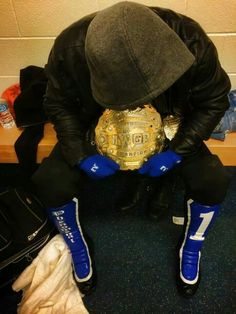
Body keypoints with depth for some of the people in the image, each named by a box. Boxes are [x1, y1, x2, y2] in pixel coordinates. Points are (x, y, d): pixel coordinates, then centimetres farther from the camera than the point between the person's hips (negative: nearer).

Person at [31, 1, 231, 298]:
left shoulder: (190, 40, -28)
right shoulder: (68, 48, -27)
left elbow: (214, 99, -12)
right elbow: (59, 104, -9)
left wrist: (176, 152, -20)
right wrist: (83, 156, -19)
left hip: (167, 126, 0)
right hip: (99, 128, 1)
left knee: (213, 181, -21)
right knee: (49, 183, -18)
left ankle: (191, 248, 14)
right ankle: (77, 247, 16)